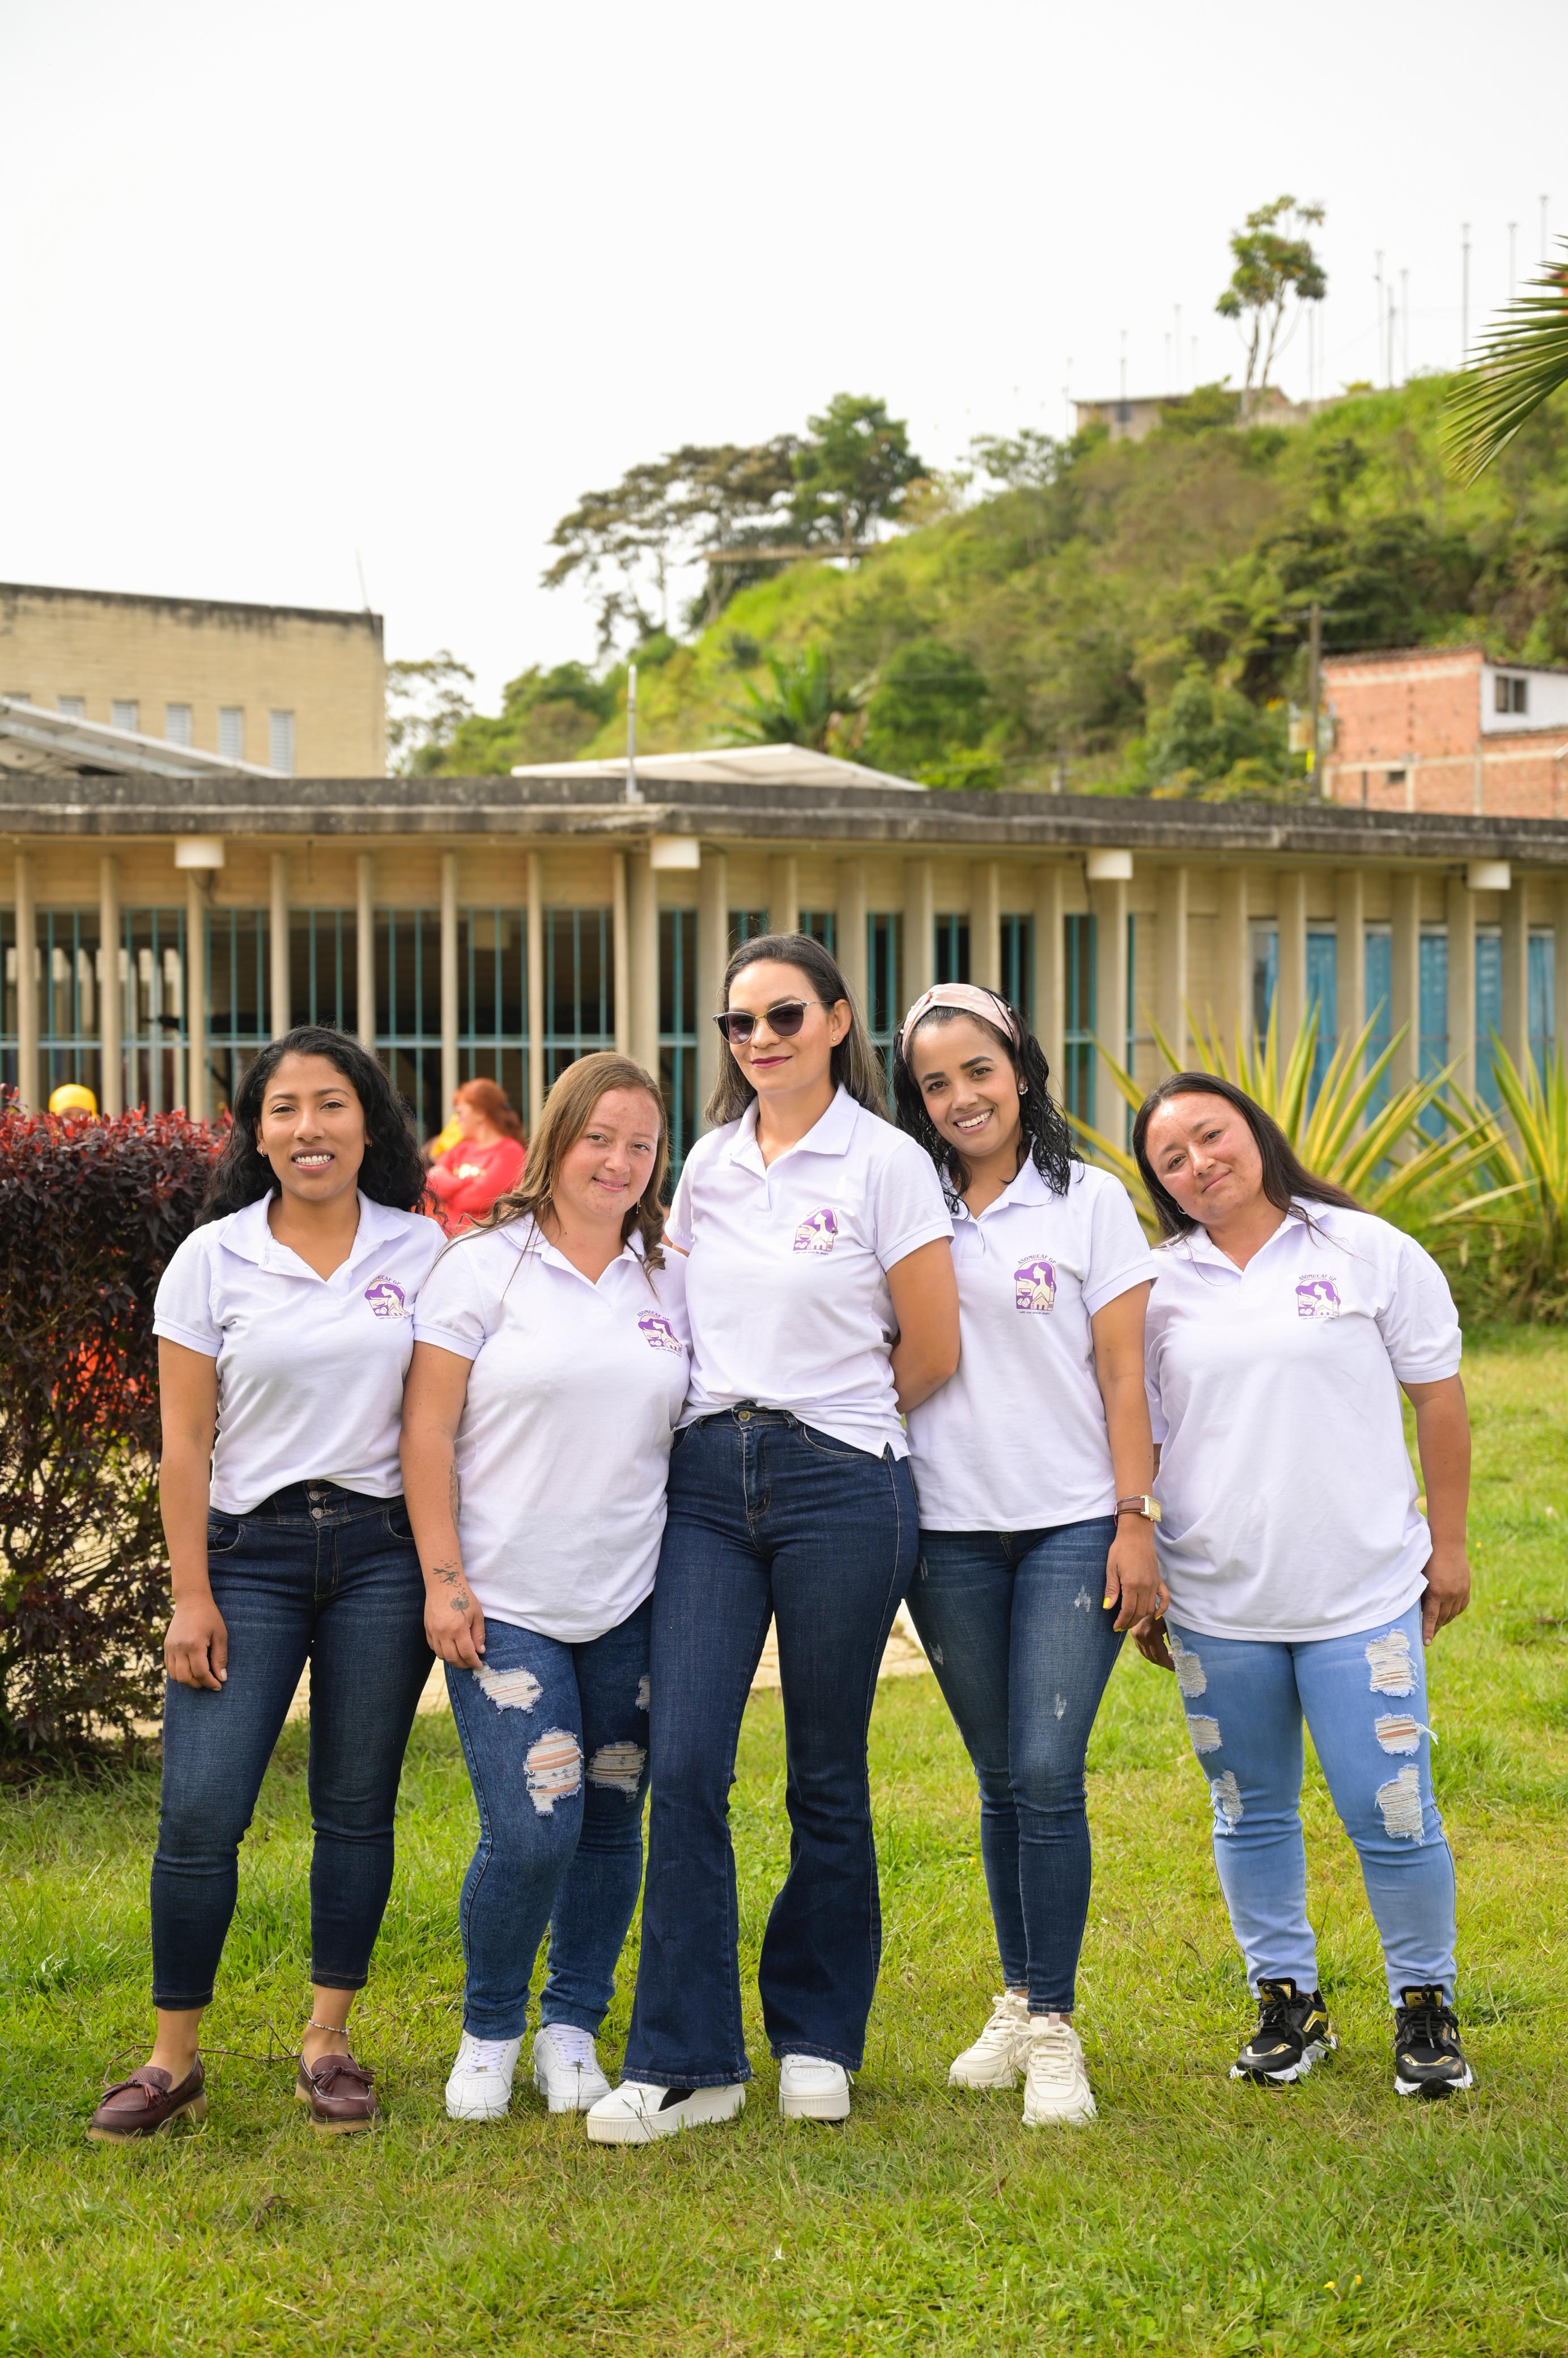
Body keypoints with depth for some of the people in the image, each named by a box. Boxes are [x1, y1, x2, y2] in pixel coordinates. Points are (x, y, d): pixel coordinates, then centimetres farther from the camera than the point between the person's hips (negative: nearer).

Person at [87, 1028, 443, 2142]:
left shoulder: (420, 1251, 3)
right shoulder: (214, 1258, 1)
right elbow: (185, 1442, 1)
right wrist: (191, 1596, -4)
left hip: (382, 1550, 1)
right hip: (249, 1550, -1)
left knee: (356, 1808, 6)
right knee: (200, 1810, -6)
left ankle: (328, 2044, 19)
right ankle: (175, 2059, 8)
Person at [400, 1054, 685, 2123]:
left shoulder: (671, 1283, 9)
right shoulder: (485, 1266, -2)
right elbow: (428, 1431, -3)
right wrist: (443, 1578, -9)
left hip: (632, 1603, 4)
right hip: (506, 1604, -4)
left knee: (611, 1825, 6)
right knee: (533, 1829, -11)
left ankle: (574, 2027, 25)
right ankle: (490, 2031, 13)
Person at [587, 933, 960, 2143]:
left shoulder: (886, 1162, -4)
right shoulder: (709, 1161, 11)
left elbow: (932, 1351, -2)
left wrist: (835, 1423, 9)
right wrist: (739, 1416, 12)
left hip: (841, 1487, -4)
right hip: (710, 1476, 4)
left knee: (827, 1775, 6)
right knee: (683, 1763, -6)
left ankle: (817, 2039, 23)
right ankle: (686, 2063, 1)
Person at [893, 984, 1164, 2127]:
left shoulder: (1090, 1201, 1)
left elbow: (1123, 1377, 0)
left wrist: (1137, 1522, -6)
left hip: (1071, 1526, -2)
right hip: (949, 1530, 3)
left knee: (1049, 1775, -9)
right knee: (1002, 1780, 10)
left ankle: (1055, 2028, 0)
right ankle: (1020, 2001, 23)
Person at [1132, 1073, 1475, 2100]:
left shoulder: (1370, 1252, 1)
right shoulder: (1158, 1287, 5)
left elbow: (1438, 1398, 6)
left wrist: (1448, 1543, 5)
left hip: (1363, 1592, -2)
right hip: (1217, 1604, 2)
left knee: (1392, 1813, -3)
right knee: (1251, 1814, 11)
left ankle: (1426, 2005, 15)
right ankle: (1288, 2003, 26)